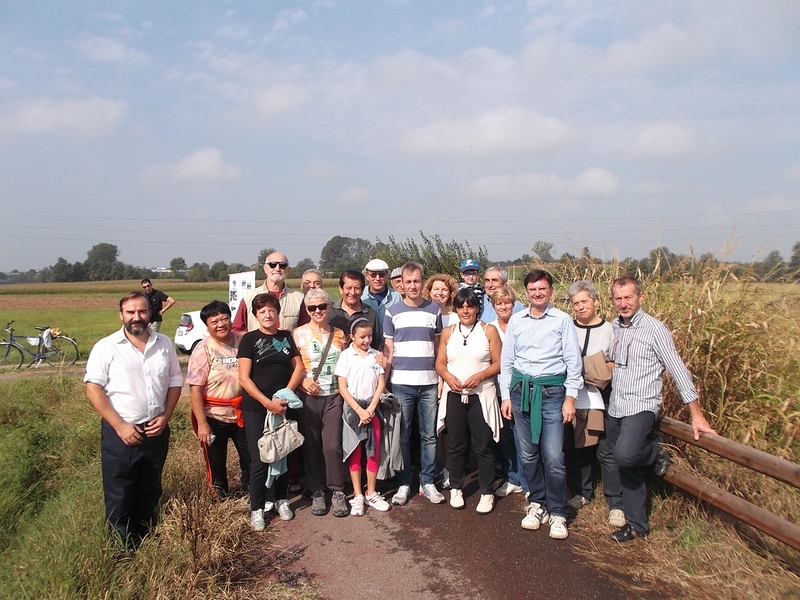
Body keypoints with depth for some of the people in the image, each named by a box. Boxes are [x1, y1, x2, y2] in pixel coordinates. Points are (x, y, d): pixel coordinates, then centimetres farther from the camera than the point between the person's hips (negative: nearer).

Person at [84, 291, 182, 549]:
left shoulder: (164, 344, 3)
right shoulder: (106, 347, -8)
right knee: (119, 497, 6)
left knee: (150, 492, 18)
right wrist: (120, 425, -16)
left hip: (156, 431, 4)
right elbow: (93, 389, -11)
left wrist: (165, 416, -4)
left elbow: (175, 382, 9)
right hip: (120, 434, -3)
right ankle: (122, 551, 22)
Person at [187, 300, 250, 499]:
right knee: (216, 466, 14)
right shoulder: (203, 349, -11)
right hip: (214, 417, -3)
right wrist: (202, 423, -17)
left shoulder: (243, 342, -3)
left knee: (252, 459, 14)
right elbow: (195, 388, -14)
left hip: (242, 413, 3)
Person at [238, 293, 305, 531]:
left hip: (283, 406, 3)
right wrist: (267, 403, -17)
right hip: (256, 409, -3)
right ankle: (256, 509, 13)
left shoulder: (286, 337, 7)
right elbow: (244, 378, -10)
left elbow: (298, 368, 6)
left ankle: (281, 500, 27)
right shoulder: (249, 339, -4)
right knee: (260, 459, -2)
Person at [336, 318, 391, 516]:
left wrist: (371, 409, -9)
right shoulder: (346, 356, -4)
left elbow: (381, 384, 1)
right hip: (352, 409, -2)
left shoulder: (376, 355, 3)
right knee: (354, 453, 4)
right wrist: (359, 410, -13)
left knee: (374, 453, 4)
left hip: (372, 408, 2)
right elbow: (342, 388, -7)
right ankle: (357, 496, 12)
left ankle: (371, 494, 16)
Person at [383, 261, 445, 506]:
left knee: (429, 435, 6)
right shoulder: (392, 312, 4)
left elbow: (438, 347, 11)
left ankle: (427, 482, 18)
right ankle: (404, 483, 16)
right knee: (403, 436, 5)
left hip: (429, 382, 1)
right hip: (401, 383, -1)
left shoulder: (434, 310, 7)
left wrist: (441, 378, 5)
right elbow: (388, 350, 6)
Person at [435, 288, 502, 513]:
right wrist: (448, 376, -11)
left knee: (483, 445, 1)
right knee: (456, 445, 10)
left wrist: (479, 376, -17)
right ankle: (456, 488, 25)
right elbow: (440, 363, 9)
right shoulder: (448, 332, 9)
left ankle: (487, 493, 14)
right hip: (454, 395, 3)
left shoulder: (488, 331, 0)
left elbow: (498, 363, -3)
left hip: (481, 395, -2)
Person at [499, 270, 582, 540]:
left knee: (553, 457, -6)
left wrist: (570, 397, -4)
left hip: (552, 391, -3)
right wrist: (506, 396, 8)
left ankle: (557, 513, 8)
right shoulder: (516, 320, 8)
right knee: (528, 454, 9)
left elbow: (573, 362, 0)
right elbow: (506, 360, 11)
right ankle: (537, 503, 25)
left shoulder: (562, 320, 0)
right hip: (521, 389, 3)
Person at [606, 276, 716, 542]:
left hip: (641, 406, -6)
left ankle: (654, 453, 5)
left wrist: (696, 414, -11)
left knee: (625, 455, -27)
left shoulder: (655, 329, -10)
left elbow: (678, 370, -10)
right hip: (615, 408, 6)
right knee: (627, 469, 11)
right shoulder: (614, 328, 7)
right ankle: (637, 524, 24)